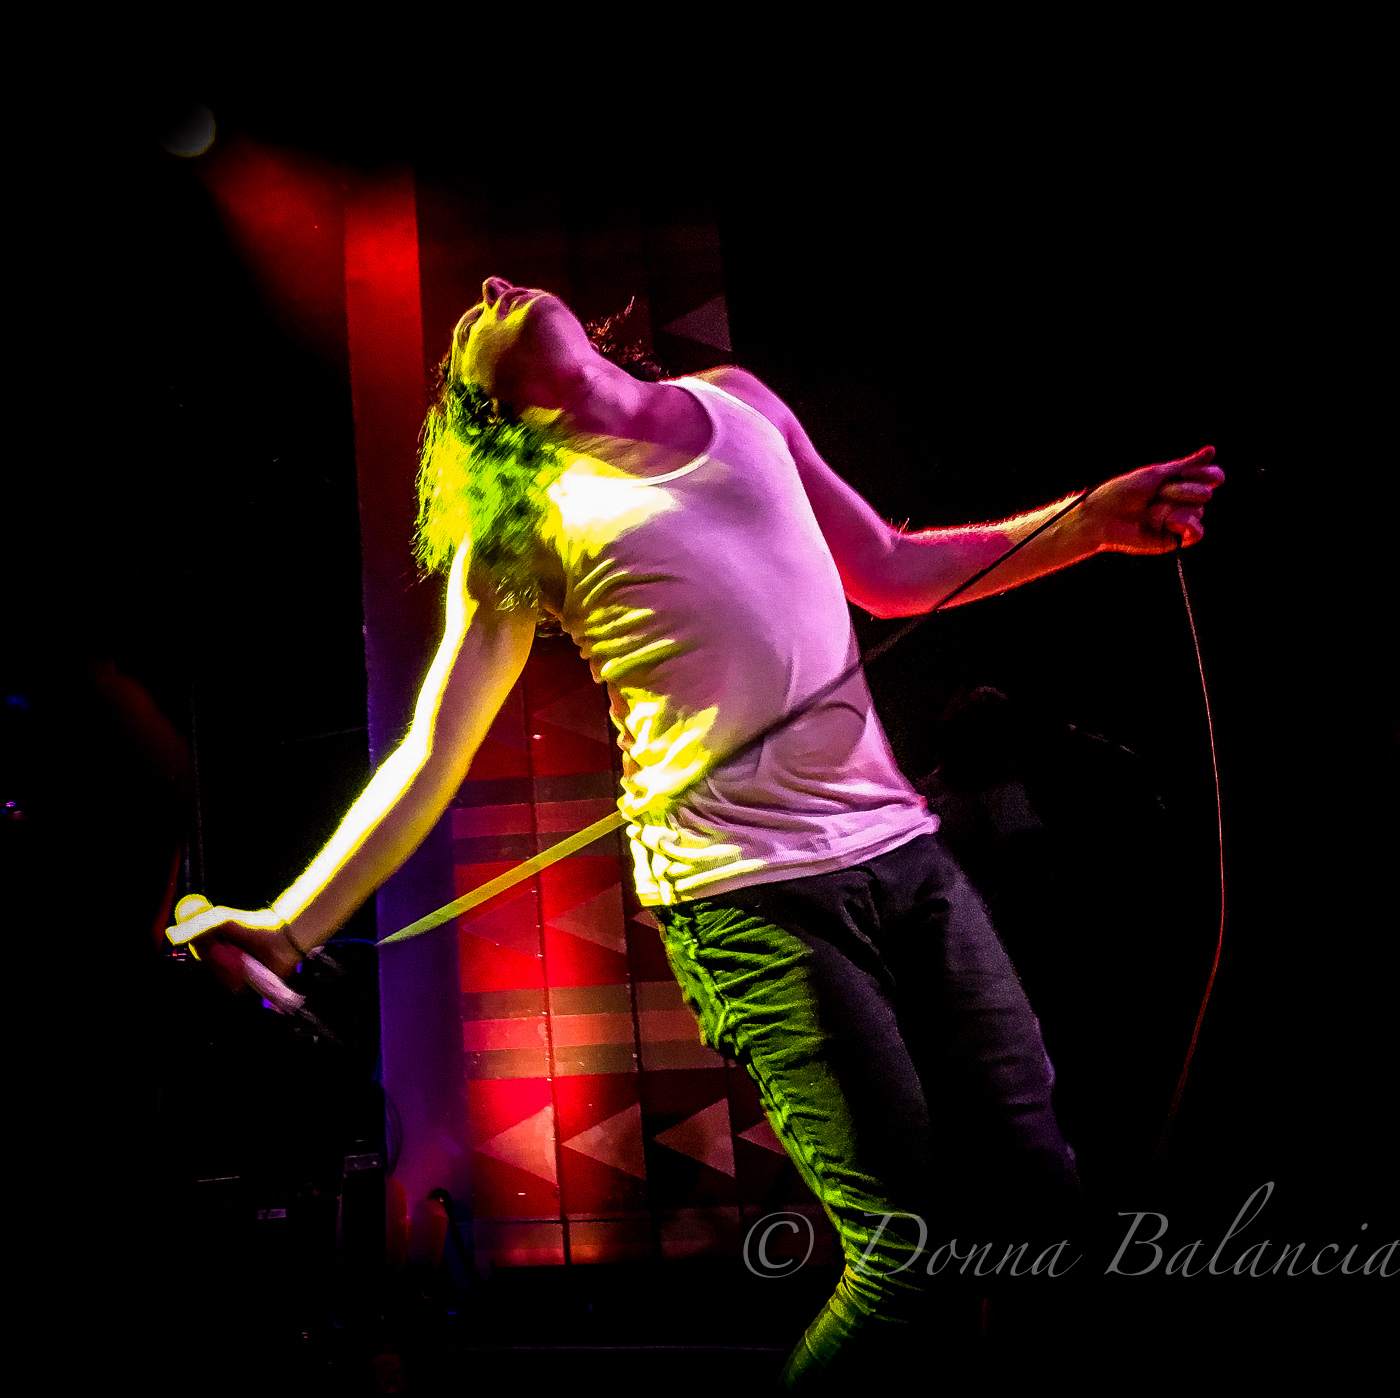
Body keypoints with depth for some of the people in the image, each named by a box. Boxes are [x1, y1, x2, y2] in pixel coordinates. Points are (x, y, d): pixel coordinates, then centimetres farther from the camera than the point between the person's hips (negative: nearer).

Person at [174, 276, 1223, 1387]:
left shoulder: (739, 401, 17)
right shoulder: (525, 522, 3)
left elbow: (892, 574, 21)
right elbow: (432, 757, 2)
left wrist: (1093, 519, 16)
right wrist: (287, 928, -6)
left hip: (902, 845, 5)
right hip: (749, 895, -5)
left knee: (1042, 1184, 6)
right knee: (899, 1251, -4)